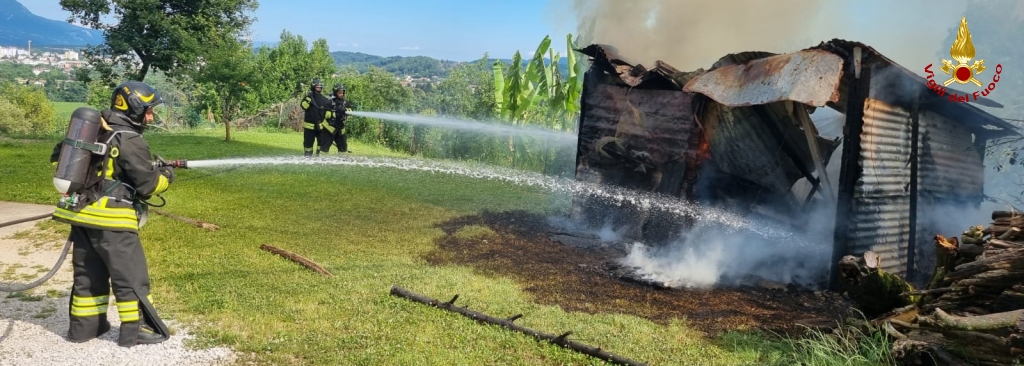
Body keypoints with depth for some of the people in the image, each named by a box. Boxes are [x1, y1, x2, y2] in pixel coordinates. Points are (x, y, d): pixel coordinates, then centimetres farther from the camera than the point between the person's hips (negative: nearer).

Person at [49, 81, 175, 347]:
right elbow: (149, 184, -12)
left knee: (89, 273, 18)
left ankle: (84, 326, 25)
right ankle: (136, 330, 5)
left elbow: (60, 157, 20)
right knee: (131, 275, 1)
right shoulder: (130, 141, -13)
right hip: (110, 220, -8)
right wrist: (166, 176, 7)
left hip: (82, 215, 8)